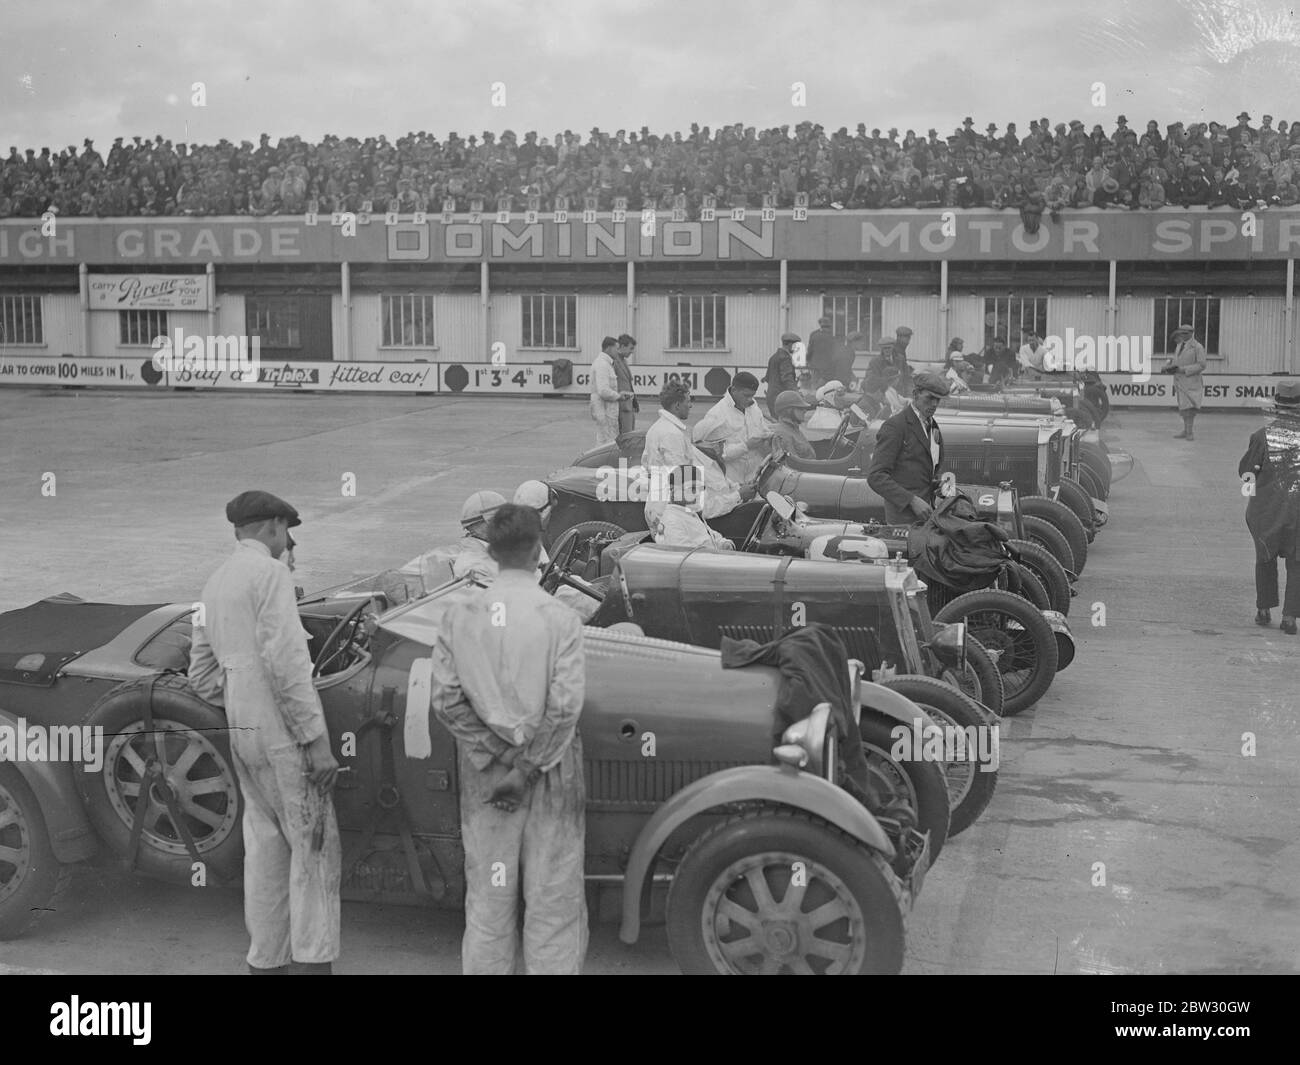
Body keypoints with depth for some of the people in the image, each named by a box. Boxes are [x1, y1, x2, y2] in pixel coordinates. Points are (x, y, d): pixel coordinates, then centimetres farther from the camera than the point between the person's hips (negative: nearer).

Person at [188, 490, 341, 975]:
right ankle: (311, 959, -6)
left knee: (264, 849, 12)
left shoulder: (216, 582, 17)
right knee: (314, 846, -5)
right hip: (282, 734, -9)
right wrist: (317, 739, -18)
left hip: (241, 734, 9)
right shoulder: (269, 573, -10)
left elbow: (202, 675, 20)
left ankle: (266, 961, 17)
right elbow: (285, 662, -19)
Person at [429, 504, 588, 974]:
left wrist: (495, 758, -6)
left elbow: (445, 701, -6)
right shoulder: (560, 618, -11)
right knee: (553, 895, 7)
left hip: (483, 773, 3)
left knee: (487, 893, 12)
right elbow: (565, 706, -17)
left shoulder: (459, 614, -2)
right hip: (551, 773, -3)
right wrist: (527, 769, -11)